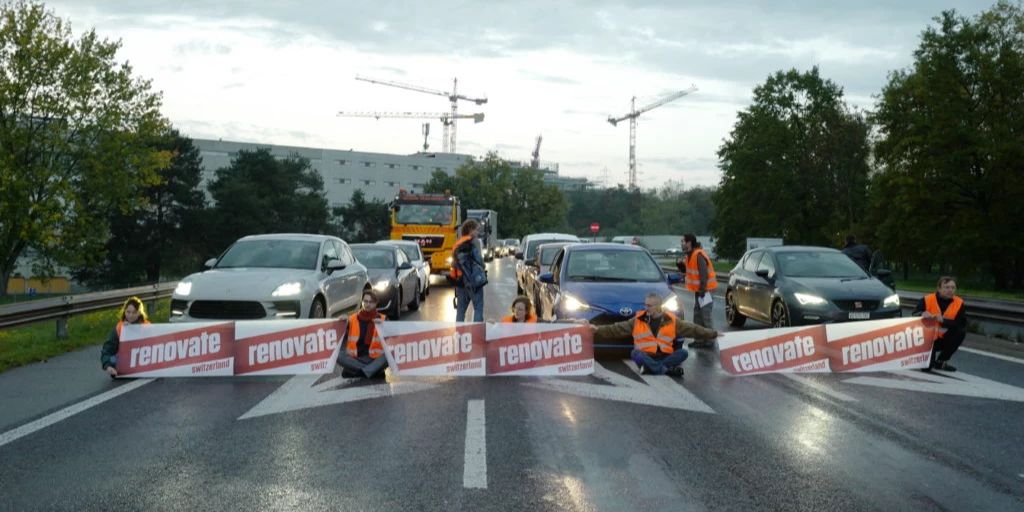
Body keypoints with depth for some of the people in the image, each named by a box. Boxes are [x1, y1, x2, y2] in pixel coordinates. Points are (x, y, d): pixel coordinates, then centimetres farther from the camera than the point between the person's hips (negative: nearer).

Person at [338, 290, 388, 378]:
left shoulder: (382, 320, 6)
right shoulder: (352, 319, 9)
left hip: (374, 359, -1)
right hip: (355, 359, 1)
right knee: (338, 355, -27)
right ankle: (373, 369, -27)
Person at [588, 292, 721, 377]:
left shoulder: (672, 321, 9)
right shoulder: (638, 320, 8)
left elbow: (693, 329, 10)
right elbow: (617, 329, 6)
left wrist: (713, 334, 5)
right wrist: (599, 330, -6)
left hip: (665, 356, 1)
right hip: (645, 356, -1)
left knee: (683, 353, -25)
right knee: (635, 354, -35)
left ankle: (650, 368, -31)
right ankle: (668, 369, -36)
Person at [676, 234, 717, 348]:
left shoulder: (699, 256, -20)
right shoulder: (689, 255, 10)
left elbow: (704, 274, -24)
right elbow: (686, 271, 20)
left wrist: (702, 290, -24)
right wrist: (680, 264, 0)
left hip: (703, 290, -10)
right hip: (698, 290, 10)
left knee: (705, 316, -6)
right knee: (697, 315, 14)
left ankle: (708, 340, -1)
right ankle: (699, 339, 21)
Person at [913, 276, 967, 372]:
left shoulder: (959, 303, -10)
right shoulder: (927, 300, -14)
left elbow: (962, 324, -21)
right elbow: (914, 316, -19)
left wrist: (943, 320, -35)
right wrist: (922, 314, -42)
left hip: (943, 339, 3)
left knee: (960, 332, -25)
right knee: (926, 367, -23)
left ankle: (940, 362, -7)